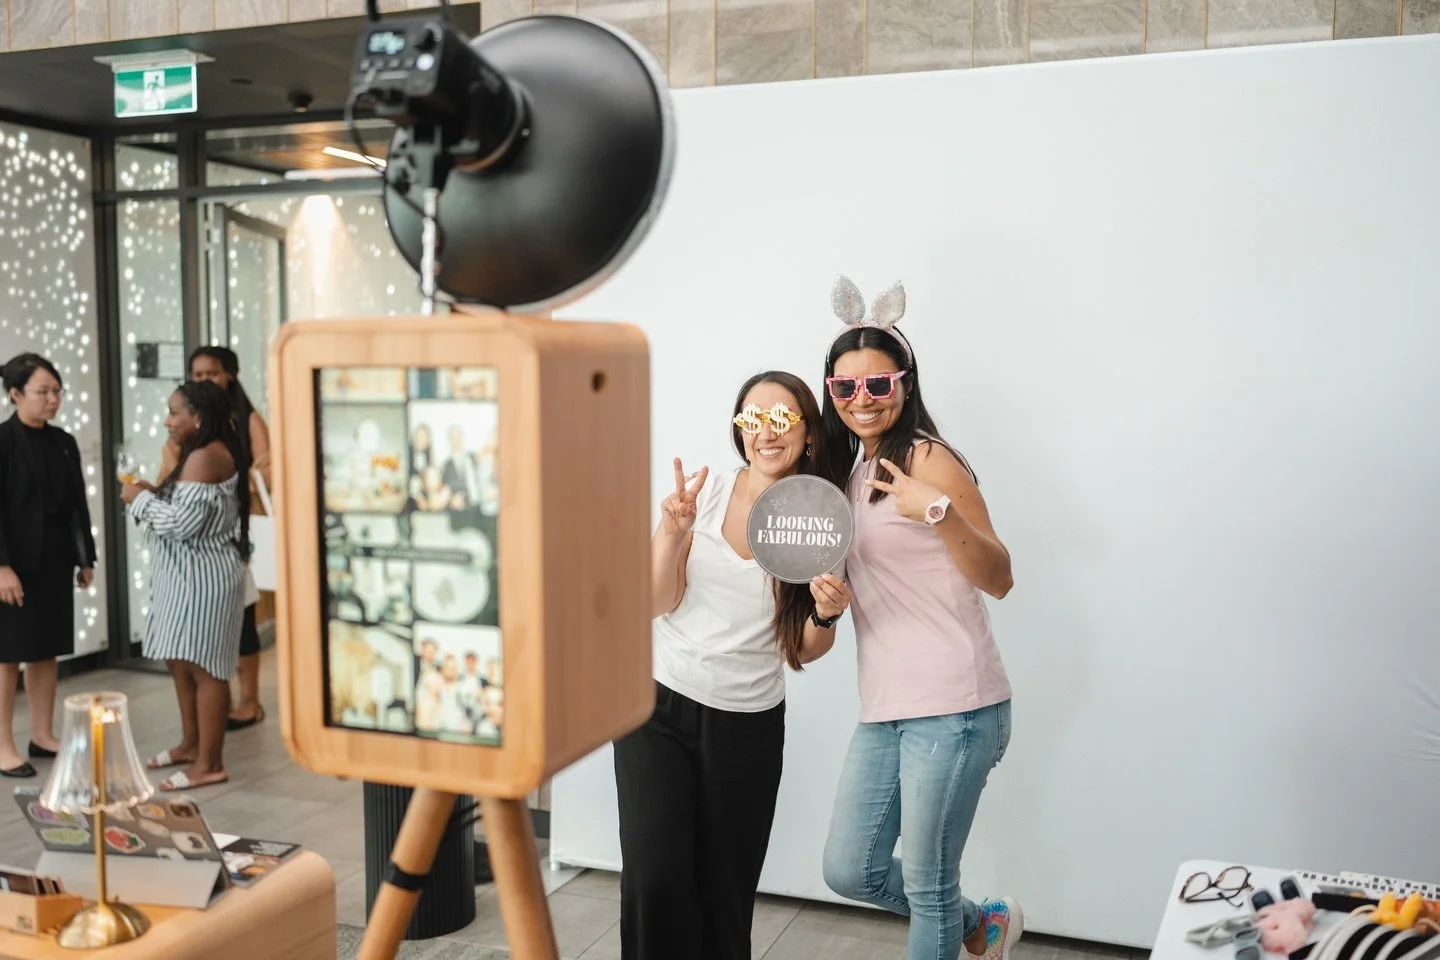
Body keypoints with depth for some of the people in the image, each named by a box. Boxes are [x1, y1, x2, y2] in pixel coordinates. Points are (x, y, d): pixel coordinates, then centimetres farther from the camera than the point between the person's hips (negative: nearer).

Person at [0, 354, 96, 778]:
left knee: (48, 652, 11)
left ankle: (43, 735, 21)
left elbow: (78, 504, 12)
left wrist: (85, 558, 11)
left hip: (55, 562, 6)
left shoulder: (64, 442, 9)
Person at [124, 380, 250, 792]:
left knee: (203, 667, -5)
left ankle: (210, 763, 1)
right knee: (181, 662, 18)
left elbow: (184, 522, -23)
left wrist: (141, 499, -10)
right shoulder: (200, 453, 15)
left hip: (203, 577, -11)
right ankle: (191, 744, 31)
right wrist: (154, 493, 5)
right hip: (188, 574, 11)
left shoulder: (206, 457, -19)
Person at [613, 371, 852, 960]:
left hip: (749, 727, 1)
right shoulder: (703, 494, -4)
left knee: (724, 894, 7)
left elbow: (802, 651, 5)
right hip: (659, 710, -1)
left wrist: (827, 615, -16)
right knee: (655, 880, -13)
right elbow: (658, 603, -5)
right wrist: (673, 529, -20)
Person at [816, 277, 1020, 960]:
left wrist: (938, 512, -32)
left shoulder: (927, 459, -10)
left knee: (928, 885, 3)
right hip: (884, 707, 8)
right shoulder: (850, 471, 14)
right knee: (849, 872, 12)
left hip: (953, 706, -8)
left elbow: (998, 579, -17)